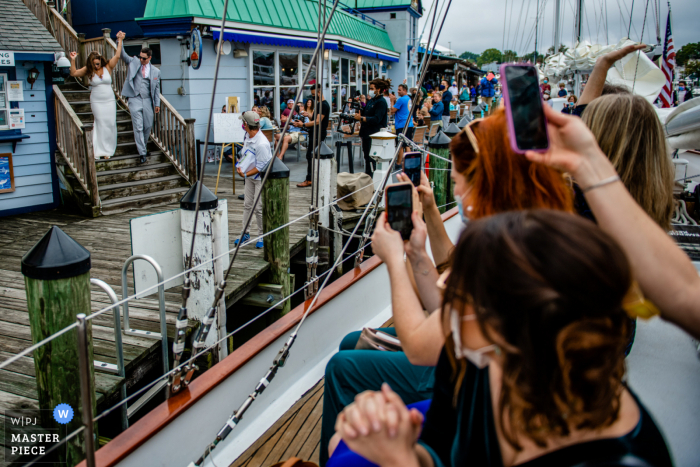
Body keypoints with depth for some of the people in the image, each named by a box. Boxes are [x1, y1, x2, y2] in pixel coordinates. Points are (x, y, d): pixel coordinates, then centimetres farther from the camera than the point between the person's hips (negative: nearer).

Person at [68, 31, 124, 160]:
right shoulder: (88, 70, 1)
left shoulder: (108, 67, 0)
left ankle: (108, 150, 11)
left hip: (109, 101, 1)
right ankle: (100, 150, 2)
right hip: (96, 102, -1)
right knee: (100, 123, -3)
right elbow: (73, 73, 0)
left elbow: (117, 56, -6)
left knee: (110, 123, 1)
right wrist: (72, 60, -11)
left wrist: (120, 40, -8)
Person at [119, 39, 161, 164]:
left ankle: (143, 145, 35)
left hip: (147, 100, 2)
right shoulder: (133, 63, 6)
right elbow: (123, 55, -3)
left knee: (148, 126, 8)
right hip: (135, 99, -2)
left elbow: (157, 88, 11)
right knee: (138, 127, -6)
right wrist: (120, 41, -17)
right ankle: (142, 153, -5)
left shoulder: (155, 71, 7)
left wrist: (157, 104, 8)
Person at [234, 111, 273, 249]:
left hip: (261, 178, -9)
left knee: (259, 208, -4)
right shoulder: (248, 136, 0)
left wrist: (246, 174, -22)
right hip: (250, 176, 9)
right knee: (247, 205, 14)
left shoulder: (261, 143, -29)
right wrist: (240, 165, -1)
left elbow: (261, 166, -24)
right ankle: (245, 234, 25)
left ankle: (262, 236, 12)